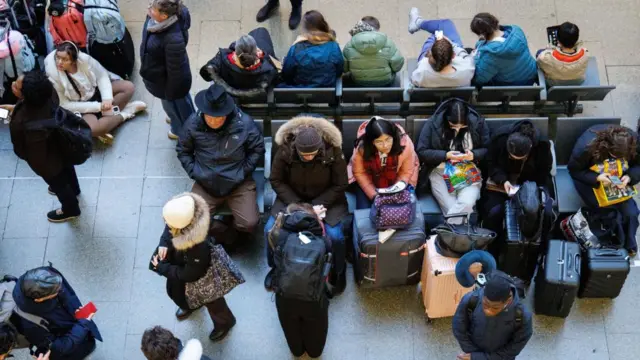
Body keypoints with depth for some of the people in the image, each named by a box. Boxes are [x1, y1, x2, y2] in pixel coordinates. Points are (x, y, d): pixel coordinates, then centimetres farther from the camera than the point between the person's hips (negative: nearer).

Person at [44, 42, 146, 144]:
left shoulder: (83, 59, -20)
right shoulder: (53, 75, -25)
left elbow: (102, 75, -5)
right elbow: (64, 105, -20)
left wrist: (107, 98, -22)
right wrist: (97, 106, -23)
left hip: (95, 92, 4)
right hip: (79, 107, -4)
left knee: (128, 87, -9)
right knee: (92, 129, -33)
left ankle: (105, 116, -17)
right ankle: (122, 115, -6)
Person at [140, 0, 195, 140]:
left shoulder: (173, 40, -44)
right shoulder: (155, 18, -21)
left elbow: (175, 71, -29)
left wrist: (170, 95, -14)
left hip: (169, 81, -7)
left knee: (173, 106, 25)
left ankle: (182, 131, 56)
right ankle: (179, 120, 66)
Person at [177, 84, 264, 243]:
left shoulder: (244, 123, -14)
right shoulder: (193, 123, -8)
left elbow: (257, 149, 1)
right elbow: (183, 150, 8)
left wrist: (243, 172, -7)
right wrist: (194, 172, -4)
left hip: (238, 183, -1)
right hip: (204, 184, 2)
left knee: (249, 223, -19)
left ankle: (237, 235, 19)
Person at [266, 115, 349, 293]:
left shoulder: (333, 151, -23)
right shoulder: (284, 150, -20)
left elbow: (340, 185, -12)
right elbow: (276, 181, -8)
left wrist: (318, 204, -23)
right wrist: (297, 204, -20)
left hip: (326, 198, -1)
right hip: (292, 197, 2)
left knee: (334, 235, -25)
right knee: (270, 229, -19)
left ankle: (338, 271, 7)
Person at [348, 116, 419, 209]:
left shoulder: (405, 144, -31)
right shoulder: (362, 148, -32)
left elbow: (406, 172, -16)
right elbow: (359, 172, -15)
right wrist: (374, 195, -22)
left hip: (396, 181, 1)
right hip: (370, 181, 0)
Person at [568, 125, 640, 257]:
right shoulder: (586, 146, -34)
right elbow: (574, 170, -18)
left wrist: (629, 177, -29)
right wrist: (597, 178, -34)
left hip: (618, 181, 3)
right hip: (590, 180, -3)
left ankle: (629, 245, 18)